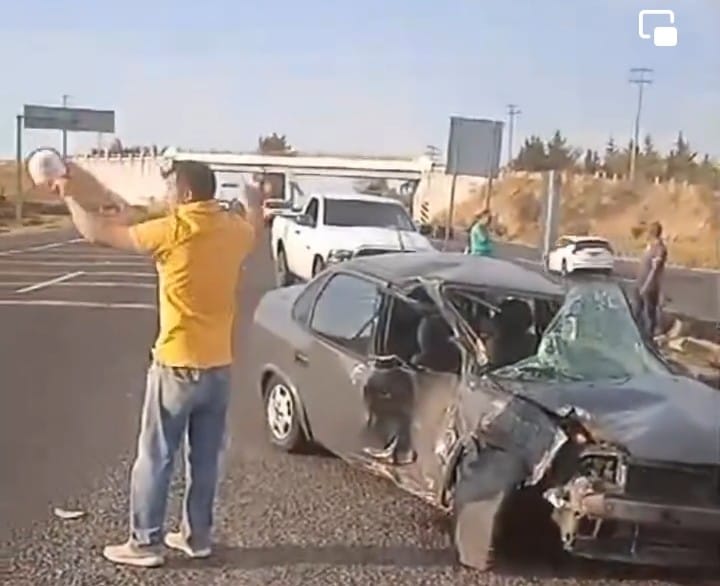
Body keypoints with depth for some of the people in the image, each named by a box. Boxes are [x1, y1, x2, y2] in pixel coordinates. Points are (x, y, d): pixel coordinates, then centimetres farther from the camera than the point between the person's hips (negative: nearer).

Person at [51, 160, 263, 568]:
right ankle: (197, 536, 24)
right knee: (205, 459, 14)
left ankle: (146, 543, 11)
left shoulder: (174, 231, -15)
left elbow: (98, 233, -7)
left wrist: (68, 197, 9)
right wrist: (256, 202, 48)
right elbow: (255, 226, 28)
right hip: (220, 366, 6)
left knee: (155, 458, 5)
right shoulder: (234, 230, 1)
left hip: (178, 366, -6)